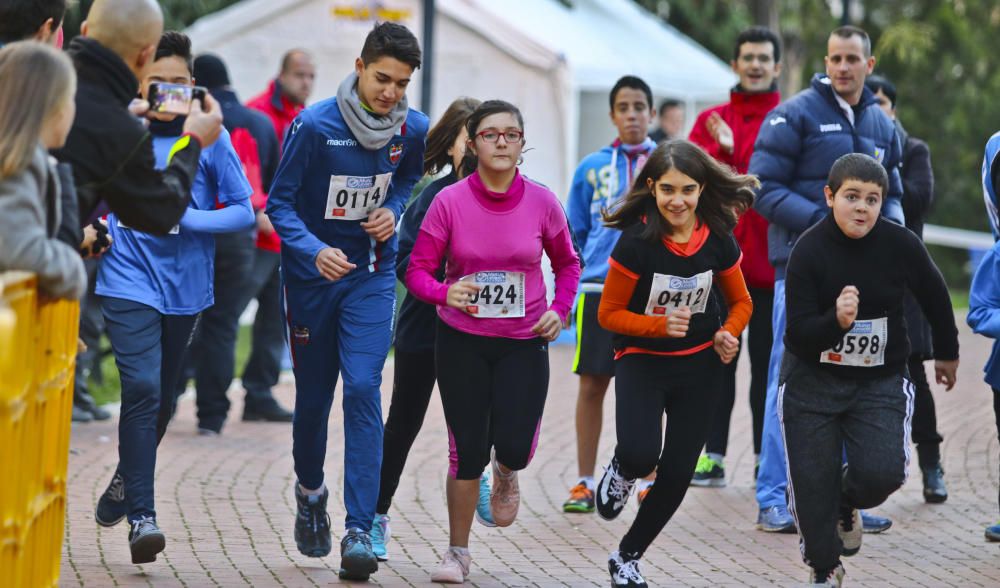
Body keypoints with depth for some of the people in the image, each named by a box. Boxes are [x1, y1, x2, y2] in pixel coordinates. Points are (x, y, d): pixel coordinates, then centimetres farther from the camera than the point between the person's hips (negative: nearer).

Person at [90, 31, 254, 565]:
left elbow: (243, 211, -4)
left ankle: (126, 482, 40)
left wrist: (184, 217, -19)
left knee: (160, 397, 15)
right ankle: (142, 515, -16)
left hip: (185, 285, 2)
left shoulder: (210, 137, -3)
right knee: (142, 389, -17)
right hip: (129, 280, -2)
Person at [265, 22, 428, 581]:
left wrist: (393, 211, -7)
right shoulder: (315, 126, -18)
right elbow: (280, 203, -13)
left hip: (371, 278, 1)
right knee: (313, 397, 10)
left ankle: (360, 529, -15)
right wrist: (315, 251, -30)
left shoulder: (413, 129, -7)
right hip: (312, 278, -1)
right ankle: (311, 490, 40)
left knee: (363, 389, -14)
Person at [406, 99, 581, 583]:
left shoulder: (541, 203, -6)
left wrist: (560, 309, -6)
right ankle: (457, 552, 20)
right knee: (467, 451, 0)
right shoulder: (450, 202, -10)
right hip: (462, 342, -1)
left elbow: (567, 263, 10)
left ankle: (506, 474, 28)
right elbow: (418, 270, -7)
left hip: (524, 342, 1)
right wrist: (445, 293, -28)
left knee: (514, 446, -12)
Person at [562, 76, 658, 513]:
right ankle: (584, 482, 9)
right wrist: (584, 269, 5)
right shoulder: (592, 167, 6)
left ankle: (648, 480, 16)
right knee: (592, 384, 1)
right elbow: (574, 231, 13)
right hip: (599, 289, 1)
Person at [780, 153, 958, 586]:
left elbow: (934, 298, 8)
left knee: (882, 474, -17)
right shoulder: (808, 251, -17)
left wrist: (947, 353, 22)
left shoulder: (901, 245, -12)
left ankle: (847, 505, 20)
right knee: (813, 485, -2)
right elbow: (799, 335, -18)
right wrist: (836, 320, -38)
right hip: (812, 382, -1)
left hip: (882, 381, 1)